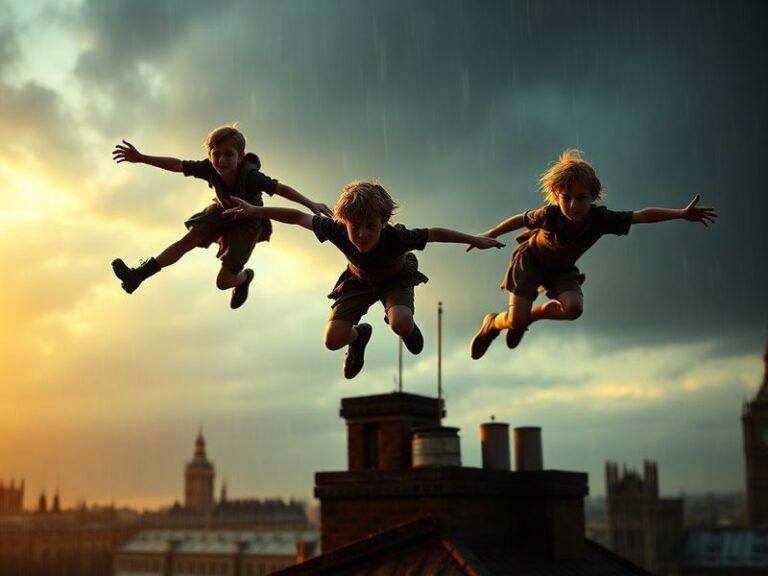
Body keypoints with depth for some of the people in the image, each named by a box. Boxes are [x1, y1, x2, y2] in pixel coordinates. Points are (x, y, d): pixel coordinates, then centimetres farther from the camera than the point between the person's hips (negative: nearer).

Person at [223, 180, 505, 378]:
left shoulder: (396, 237, -43)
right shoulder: (338, 231, -38)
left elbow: (436, 233, -31)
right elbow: (298, 217, -28)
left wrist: (474, 240, -25)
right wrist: (255, 212, -26)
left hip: (397, 278, -2)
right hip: (360, 280, 2)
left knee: (400, 323, -33)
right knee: (333, 340, -9)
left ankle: (408, 328, 8)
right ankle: (359, 336, 29)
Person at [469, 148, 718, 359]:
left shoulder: (600, 218, -30)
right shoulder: (549, 215, -34)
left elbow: (643, 215, -34)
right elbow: (521, 220, -14)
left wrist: (682, 213, -44)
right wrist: (489, 235, -1)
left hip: (561, 270, 3)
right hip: (531, 260, -3)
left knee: (573, 308, -26)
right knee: (516, 321, -15)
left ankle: (530, 316, 6)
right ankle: (492, 324, 25)